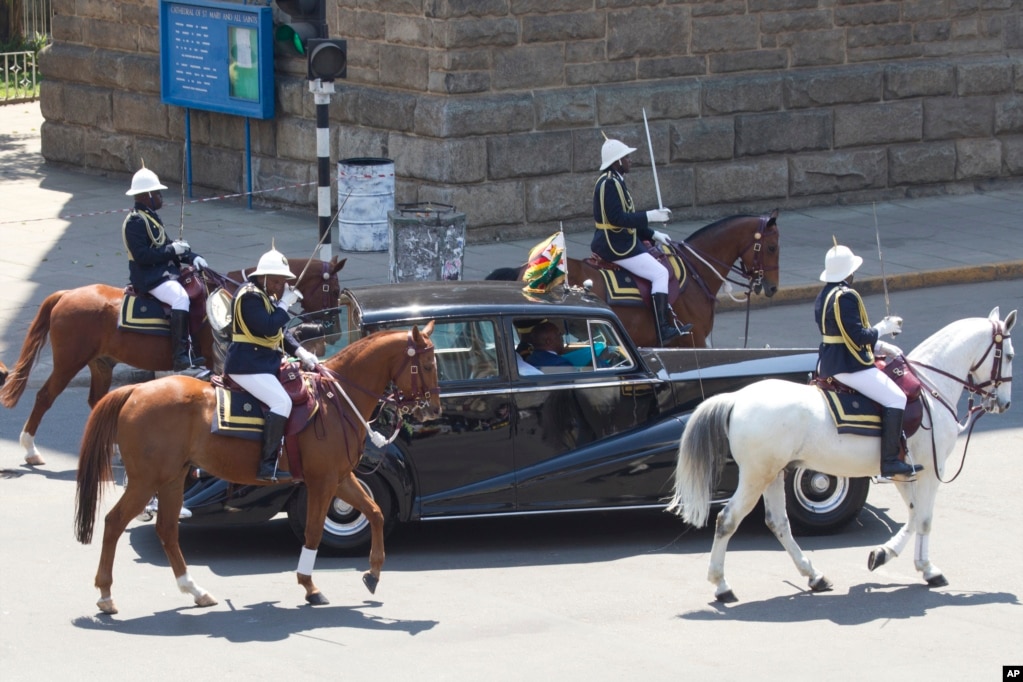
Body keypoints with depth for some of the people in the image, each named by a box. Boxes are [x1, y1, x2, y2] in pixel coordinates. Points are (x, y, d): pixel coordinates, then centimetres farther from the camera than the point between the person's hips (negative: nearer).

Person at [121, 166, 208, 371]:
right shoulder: (135, 221, -14)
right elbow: (142, 256, -23)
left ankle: (197, 347, 9)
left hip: (164, 272, 11)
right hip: (148, 278, -11)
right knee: (180, 296, -32)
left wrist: (191, 257, 4)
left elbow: (164, 247, 19)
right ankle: (179, 356, -37)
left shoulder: (151, 217, 17)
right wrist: (173, 250, -18)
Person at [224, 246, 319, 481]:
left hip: (266, 362, 11)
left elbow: (281, 332, 19)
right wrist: (284, 305, -14)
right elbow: (268, 328, -25)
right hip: (247, 365, -11)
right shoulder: (250, 296, -14)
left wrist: (300, 352, 4)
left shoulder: (268, 296, 18)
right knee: (282, 401, -25)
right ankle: (268, 465, -26)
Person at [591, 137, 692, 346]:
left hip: (619, 241, 11)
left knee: (659, 270, 15)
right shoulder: (609, 184, -17)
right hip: (615, 245, -11)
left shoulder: (615, 182, 17)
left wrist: (652, 235, 15)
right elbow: (617, 218, -26)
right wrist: (650, 216, -21)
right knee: (659, 273, -14)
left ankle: (668, 321, 15)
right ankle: (663, 330, -17)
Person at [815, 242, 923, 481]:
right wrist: (883, 327, -6)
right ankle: (890, 462, -17)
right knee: (896, 398, -12)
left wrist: (879, 347, 14)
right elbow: (858, 337, -23)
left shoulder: (823, 297, 14)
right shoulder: (846, 297, -18)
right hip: (849, 367, -11)